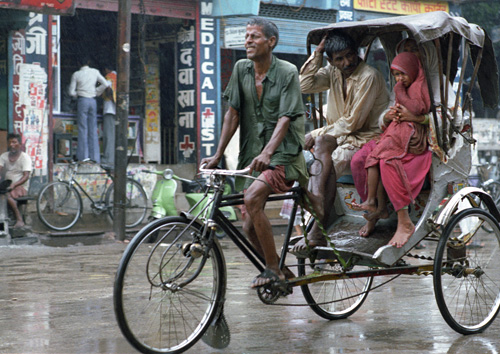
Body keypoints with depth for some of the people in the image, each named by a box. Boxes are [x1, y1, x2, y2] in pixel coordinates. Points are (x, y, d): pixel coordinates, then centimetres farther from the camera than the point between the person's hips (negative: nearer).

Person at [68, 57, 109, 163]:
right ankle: (94, 157, 4)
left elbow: (72, 92, 0)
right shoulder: (95, 72, 6)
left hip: (82, 101, -3)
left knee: (83, 129, -2)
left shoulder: (76, 74, 0)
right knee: (93, 129, 5)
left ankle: (83, 157, -5)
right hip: (93, 101, 3)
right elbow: (106, 84, 5)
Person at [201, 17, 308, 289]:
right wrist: (218, 155, 2)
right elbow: (233, 114, 8)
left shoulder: (287, 72, -8)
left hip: (283, 155, -6)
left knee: (252, 199, -29)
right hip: (252, 157, 6)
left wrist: (267, 153, -32)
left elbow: (284, 119, -17)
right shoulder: (241, 69, 6)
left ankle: (273, 269, -18)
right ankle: (281, 272, 23)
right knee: (249, 227, 2)